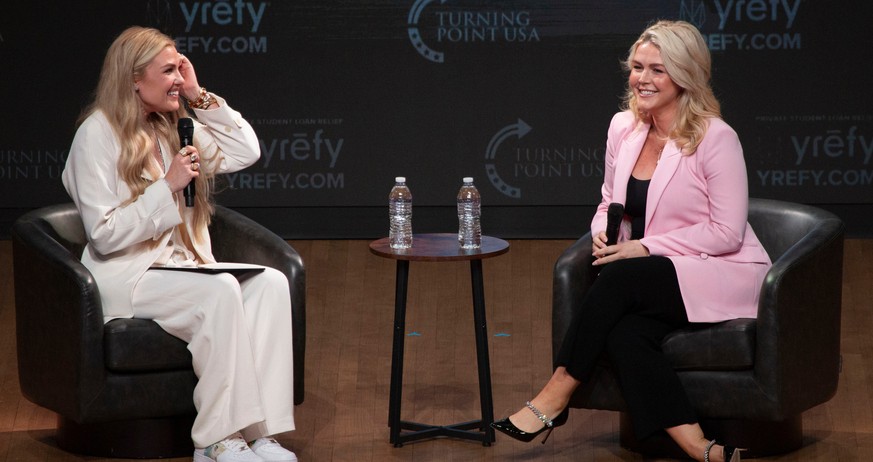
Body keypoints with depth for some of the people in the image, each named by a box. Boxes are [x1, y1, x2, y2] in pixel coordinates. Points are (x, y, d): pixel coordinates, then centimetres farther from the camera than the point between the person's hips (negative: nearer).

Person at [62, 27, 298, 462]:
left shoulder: (174, 128, 14)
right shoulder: (97, 135, -8)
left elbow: (246, 151, 13)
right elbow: (105, 234, -13)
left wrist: (199, 97, 6)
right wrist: (168, 186, -17)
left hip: (181, 266, 7)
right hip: (125, 278, -7)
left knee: (271, 282, -21)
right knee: (220, 291, -34)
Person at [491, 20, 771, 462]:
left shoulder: (715, 138, -12)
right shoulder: (623, 128, 7)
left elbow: (726, 234, -13)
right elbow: (610, 201, 21)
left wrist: (646, 247, -17)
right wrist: (603, 232, -4)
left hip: (720, 275, -5)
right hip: (654, 282, 5)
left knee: (620, 278, -31)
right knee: (624, 335, -29)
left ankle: (555, 397, -18)